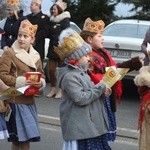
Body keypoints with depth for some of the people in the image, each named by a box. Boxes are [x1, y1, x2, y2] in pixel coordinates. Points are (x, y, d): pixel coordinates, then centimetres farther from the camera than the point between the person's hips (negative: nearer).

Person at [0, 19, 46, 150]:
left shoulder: (36, 55, 11)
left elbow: (41, 75, 18)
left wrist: (40, 83, -5)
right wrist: (20, 82, -21)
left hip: (29, 100, 6)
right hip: (15, 101, -6)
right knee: (23, 138, -9)